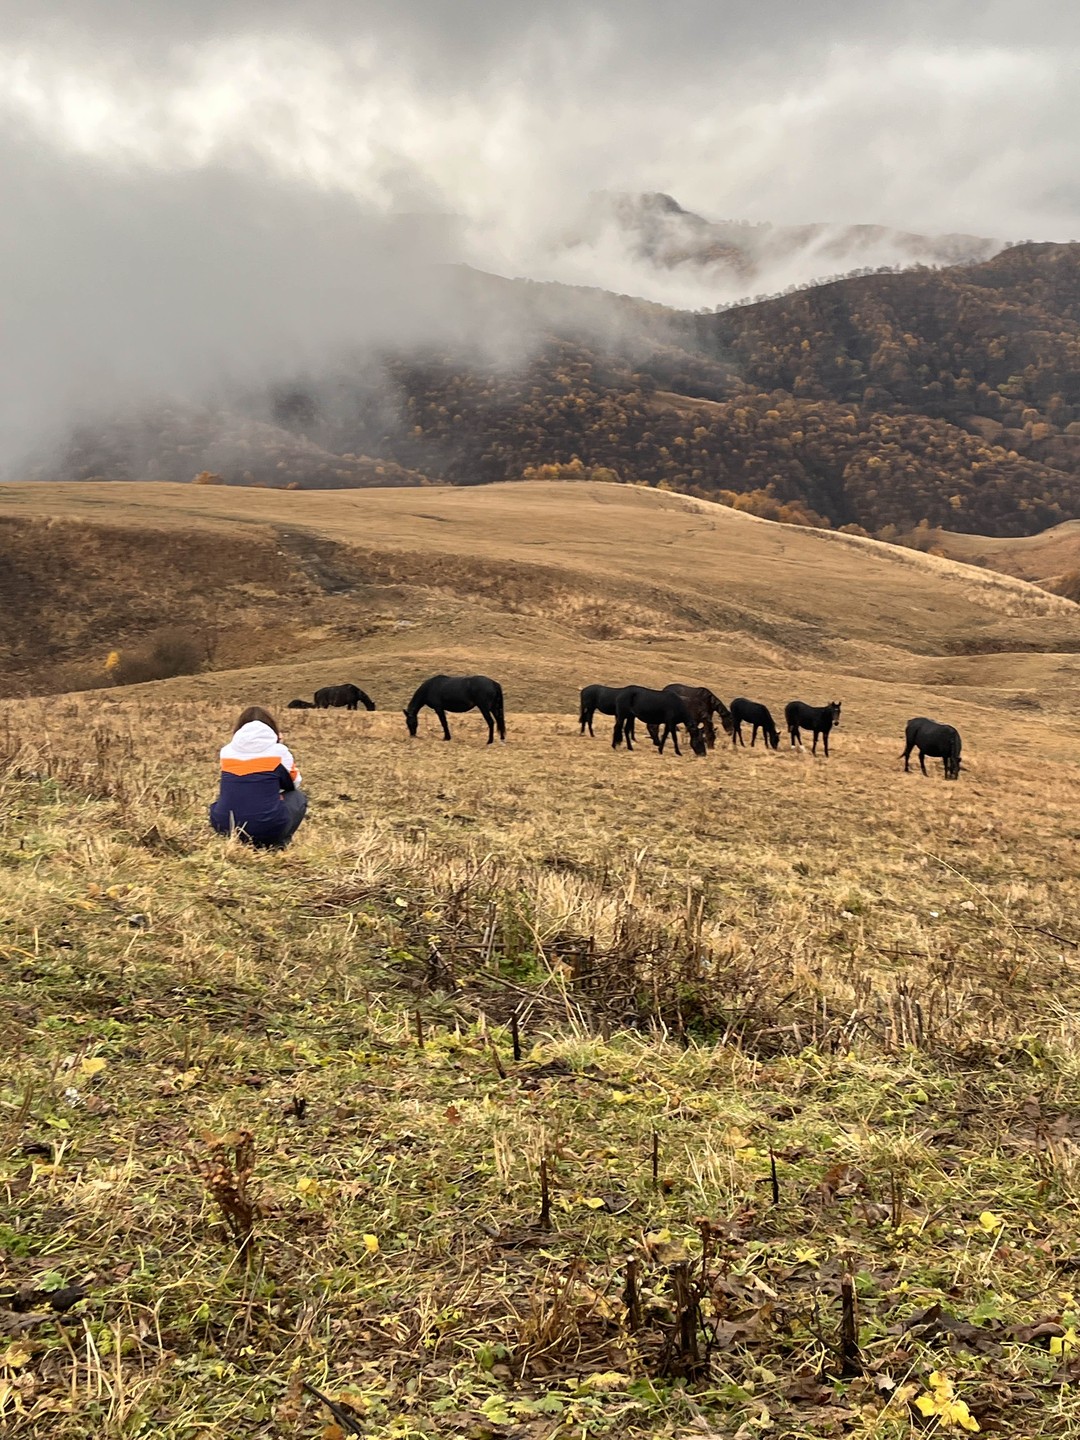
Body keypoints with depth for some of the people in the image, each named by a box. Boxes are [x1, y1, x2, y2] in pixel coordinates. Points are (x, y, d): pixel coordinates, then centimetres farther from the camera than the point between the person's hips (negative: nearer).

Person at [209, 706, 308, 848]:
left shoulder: (226, 751, 9)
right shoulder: (279, 751, 0)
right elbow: (294, 783, 18)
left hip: (225, 827, 4)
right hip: (267, 828, -3)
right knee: (298, 797, 23)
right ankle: (277, 844, 7)